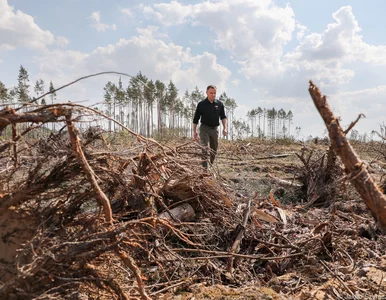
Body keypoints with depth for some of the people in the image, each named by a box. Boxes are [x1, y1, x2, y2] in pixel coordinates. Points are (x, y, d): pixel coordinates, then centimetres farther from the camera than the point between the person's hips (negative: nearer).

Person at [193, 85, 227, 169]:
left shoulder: (219, 104, 3)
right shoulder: (201, 104, -5)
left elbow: (223, 117, 9)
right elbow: (195, 119, 1)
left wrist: (224, 128, -3)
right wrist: (194, 131, 0)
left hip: (215, 128, 4)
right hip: (204, 128, -3)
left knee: (214, 149, 12)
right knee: (205, 148, -14)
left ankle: (212, 164, 29)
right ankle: (205, 168, -16)